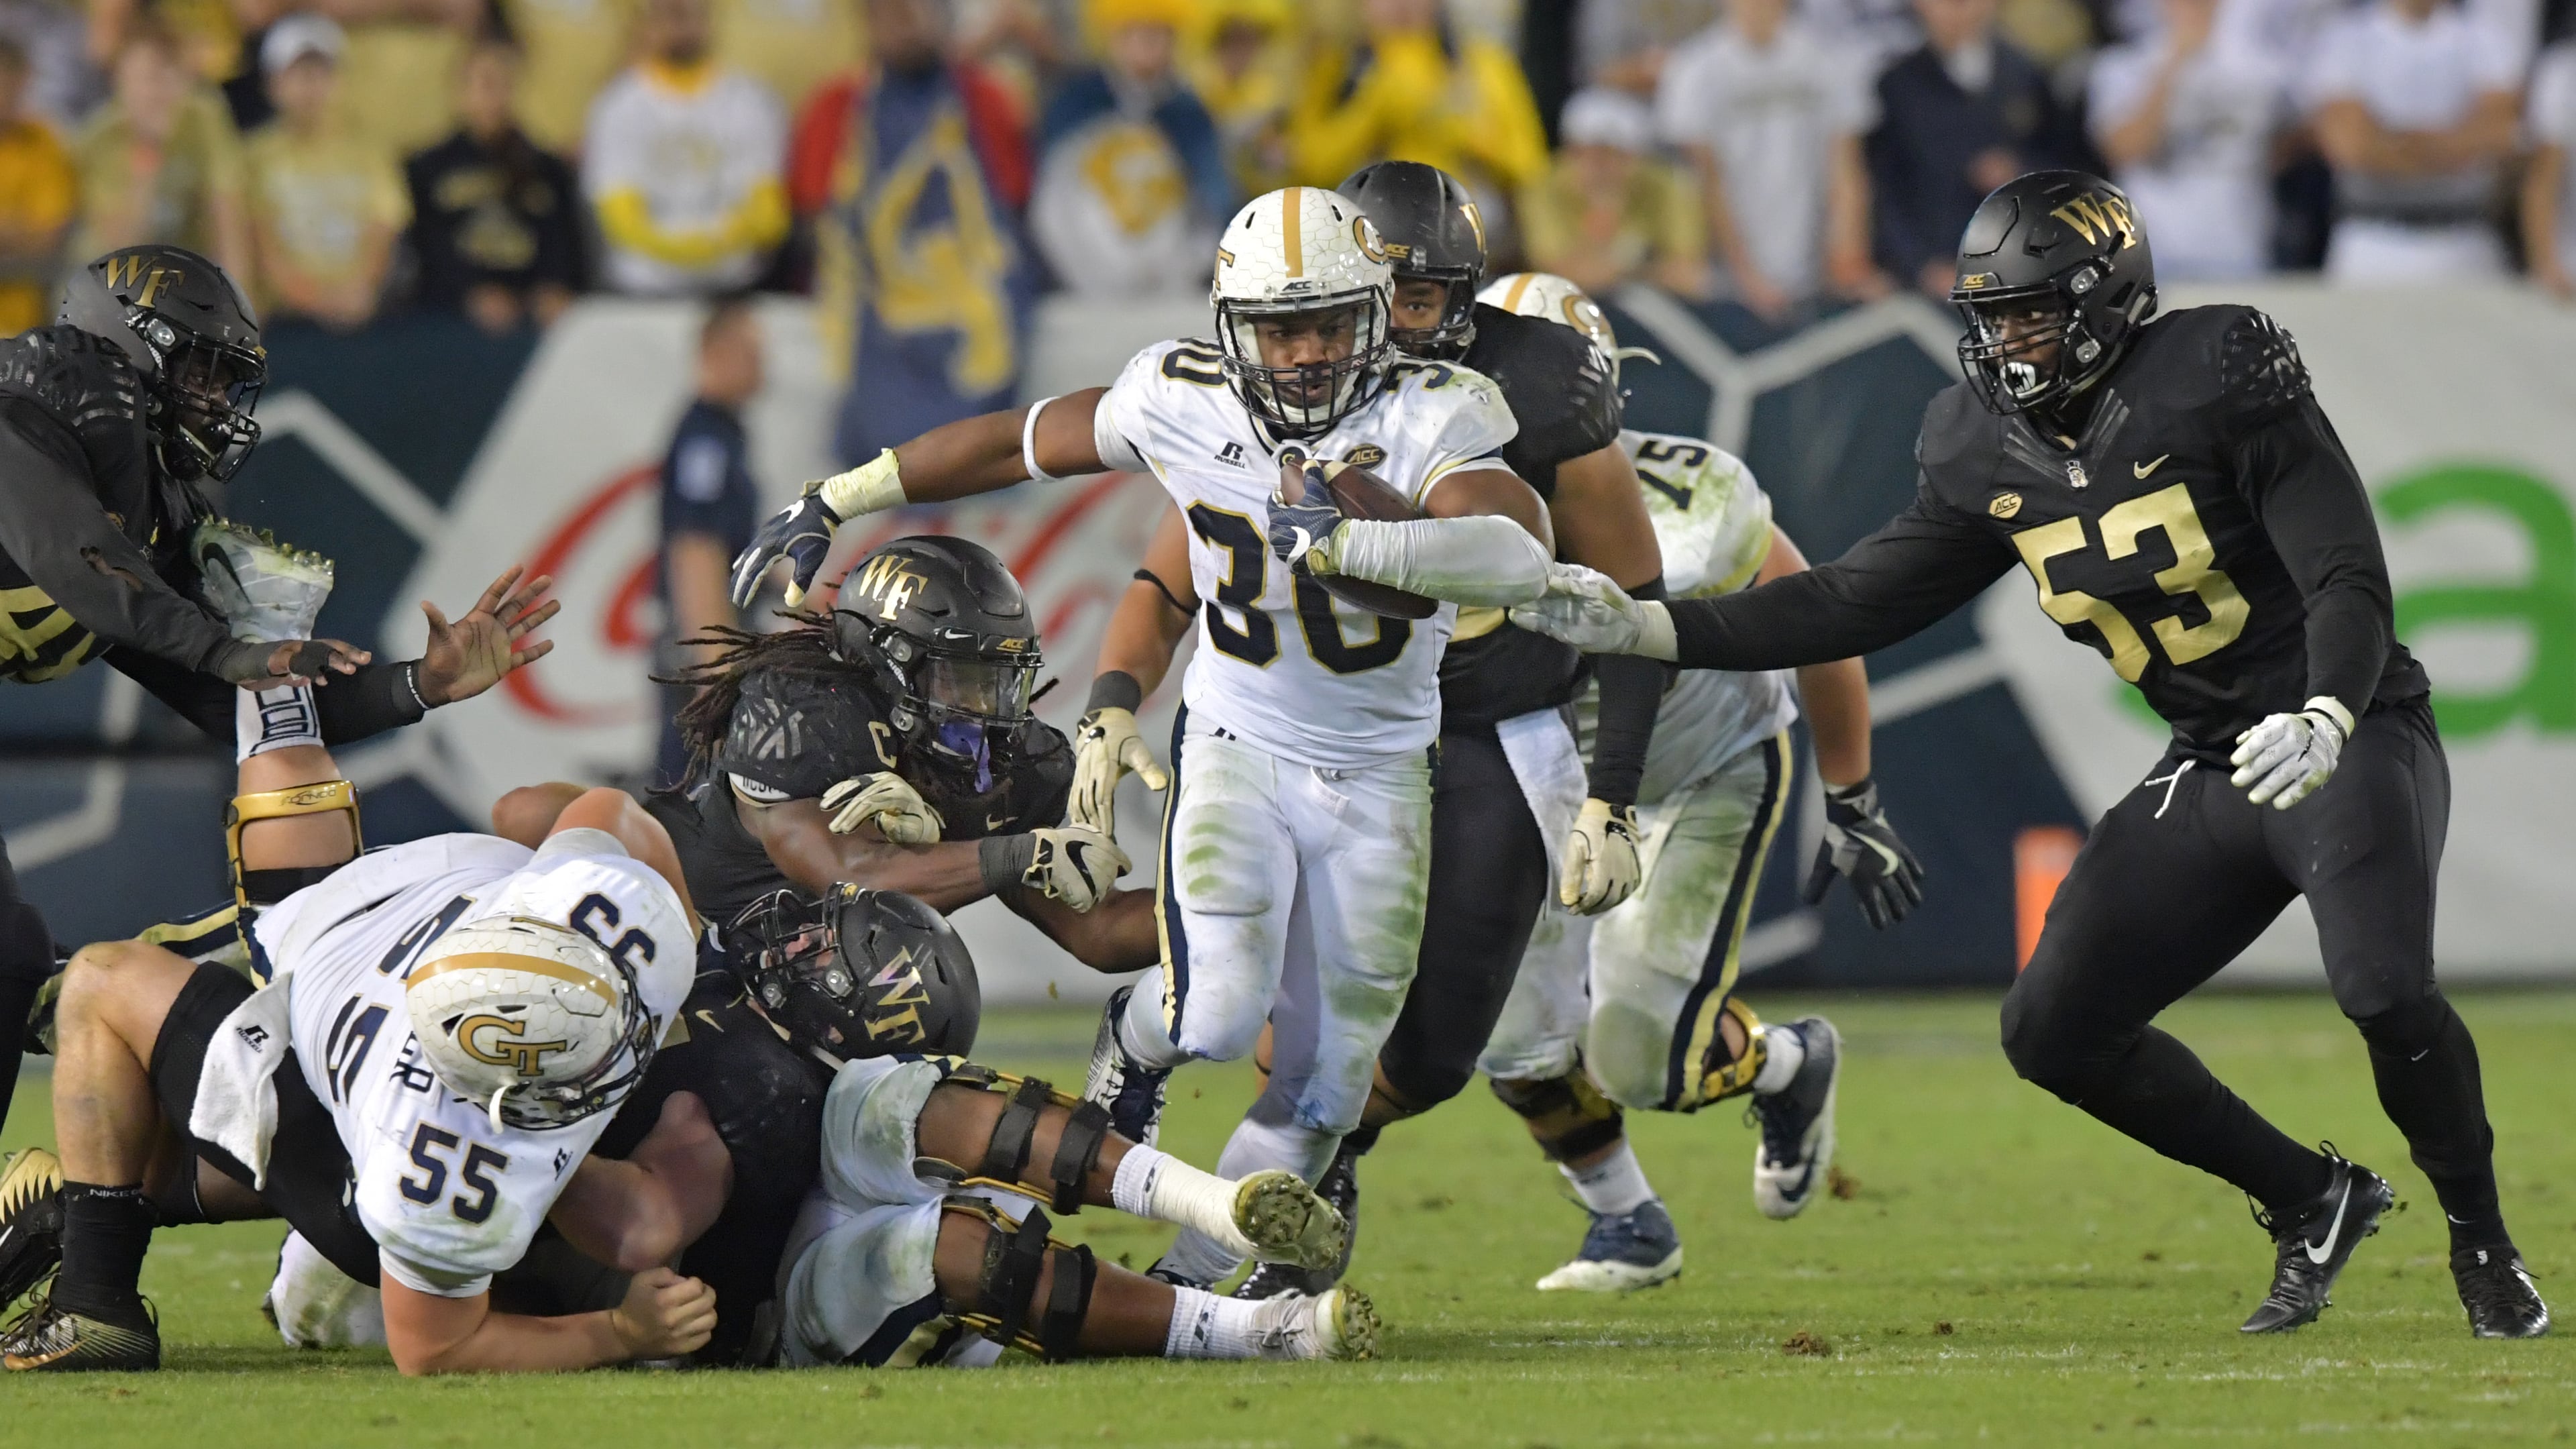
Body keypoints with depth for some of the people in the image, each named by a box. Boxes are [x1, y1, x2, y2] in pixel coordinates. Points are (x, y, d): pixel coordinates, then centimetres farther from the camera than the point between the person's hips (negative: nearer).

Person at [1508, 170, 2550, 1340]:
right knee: (2055, 1031, -1)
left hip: (2352, 739, -7)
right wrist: (1645, 628, -1)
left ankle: (2484, 1244, -2)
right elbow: (1857, 601, 8)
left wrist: (2325, 720, -39)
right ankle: (2309, 1201, 16)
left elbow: (2350, 585, -20)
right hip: (2212, 770, 7)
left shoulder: (2216, 384, -16)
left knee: (2384, 990, -29)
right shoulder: (1998, 455, 3)